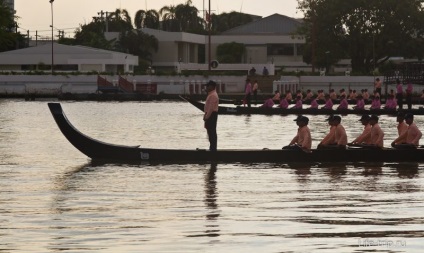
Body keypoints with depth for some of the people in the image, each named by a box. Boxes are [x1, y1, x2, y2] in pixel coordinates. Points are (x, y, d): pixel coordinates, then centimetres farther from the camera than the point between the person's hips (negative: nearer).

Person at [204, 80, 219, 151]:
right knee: (211, 132, 14)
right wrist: (206, 115, 20)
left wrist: (206, 116, -22)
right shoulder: (211, 94, 17)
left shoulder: (213, 95, -18)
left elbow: (211, 107, -23)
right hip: (211, 114, 11)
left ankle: (213, 148, -7)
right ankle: (212, 148, 20)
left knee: (212, 132, -8)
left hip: (211, 115, -11)